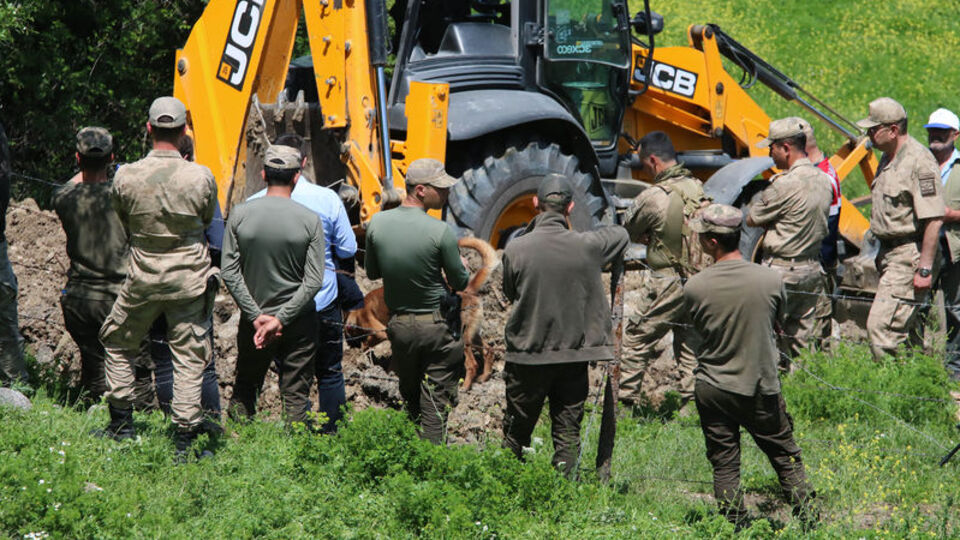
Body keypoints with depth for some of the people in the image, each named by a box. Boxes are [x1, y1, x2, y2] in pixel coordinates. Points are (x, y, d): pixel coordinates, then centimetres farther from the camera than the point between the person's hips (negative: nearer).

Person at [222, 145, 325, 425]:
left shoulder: (240, 215, -6)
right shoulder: (310, 221, -9)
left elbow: (230, 273, -7)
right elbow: (314, 281, -12)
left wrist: (256, 316, -7)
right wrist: (281, 320, -12)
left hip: (253, 321, 1)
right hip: (298, 323, -1)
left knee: (244, 388, 16)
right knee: (296, 394, 5)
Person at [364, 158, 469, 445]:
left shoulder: (377, 223, -6)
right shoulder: (440, 232, -20)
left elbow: (372, 272, 7)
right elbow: (460, 282, -7)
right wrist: (462, 267, 15)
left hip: (398, 324, 4)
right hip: (436, 325, -4)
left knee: (408, 397, 20)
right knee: (435, 402, 5)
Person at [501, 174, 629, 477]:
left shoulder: (516, 250, -12)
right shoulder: (587, 246, -8)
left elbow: (510, 294, 4)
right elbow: (622, 236, 13)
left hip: (528, 353, -1)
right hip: (575, 355, 1)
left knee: (515, 433, 13)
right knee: (568, 435, 7)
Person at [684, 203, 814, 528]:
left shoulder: (694, 288, -15)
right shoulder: (770, 280, -13)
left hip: (712, 390, 0)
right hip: (761, 388, 0)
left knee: (724, 465, 9)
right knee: (786, 458, 14)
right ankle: (806, 517, 16)